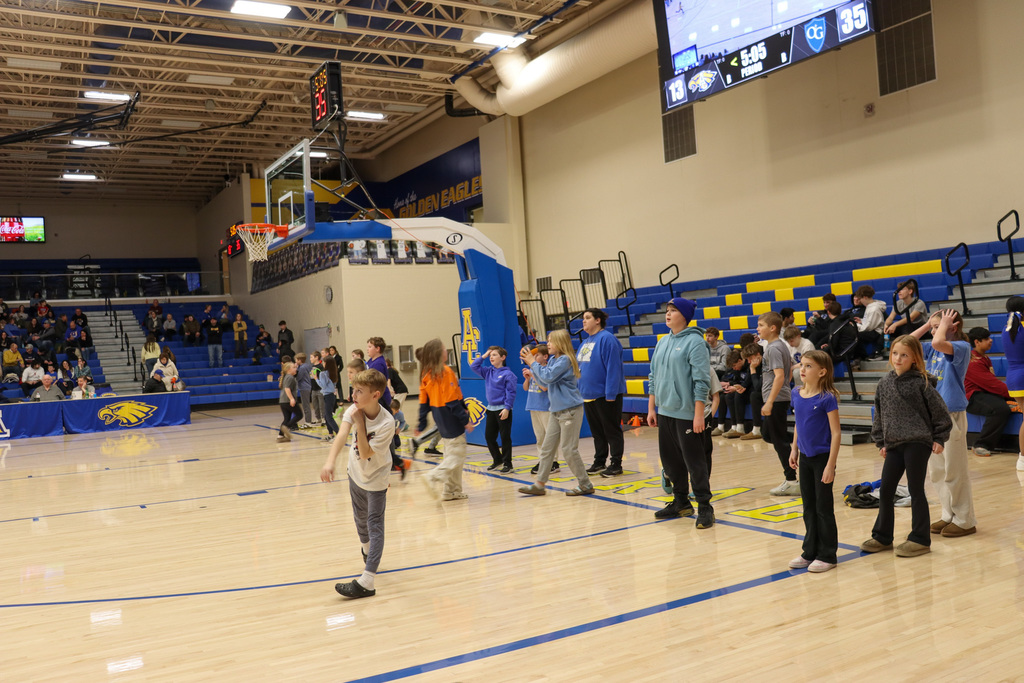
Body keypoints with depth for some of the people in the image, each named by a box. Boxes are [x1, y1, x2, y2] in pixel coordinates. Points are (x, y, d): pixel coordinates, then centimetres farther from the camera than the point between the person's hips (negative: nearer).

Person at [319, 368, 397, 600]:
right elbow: (342, 435, -33)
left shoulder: (387, 423, -30)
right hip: (356, 474, 6)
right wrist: (330, 462, -48)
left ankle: (366, 582, -12)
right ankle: (367, 550, 54)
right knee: (360, 520, 23)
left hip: (376, 479, -6)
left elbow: (365, 453, -31)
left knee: (374, 526, -8)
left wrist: (360, 423, -34)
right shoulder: (355, 409, -17)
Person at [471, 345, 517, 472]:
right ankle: (497, 460, 27)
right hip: (491, 409, 7)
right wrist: (483, 356, 5)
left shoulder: (508, 374, -10)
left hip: (503, 410, -7)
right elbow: (473, 366, 12)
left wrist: (507, 408, -18)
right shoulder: (488, 372, 10)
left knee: (505, 437, -1)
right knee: (489, 436, 11)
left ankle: (507, 463, 9)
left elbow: (511, 393, -12)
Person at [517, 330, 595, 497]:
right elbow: (544, 380, 17)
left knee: (569, 450, -4)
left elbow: (548, 377, -21)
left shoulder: (565, 359, -14)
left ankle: (585, 485, 7)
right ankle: (540, 484, 14)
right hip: (556, 410, 9)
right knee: (547, 447, 9)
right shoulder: (553, 359, 13)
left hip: (570, 410, -9)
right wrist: (530, 364, 10)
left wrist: (533, 363, -10)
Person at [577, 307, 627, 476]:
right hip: (588, 395, 8)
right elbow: (577, 367, 18)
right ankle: (599, 461, 26)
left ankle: (616, 464, 10)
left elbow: (613, 368, -20)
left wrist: (610, 394, -23)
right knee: (597, 432, 16)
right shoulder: (585, 342, 13)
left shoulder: (606, 339, -14)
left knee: (612, 431, 2)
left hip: (605, 396, -8)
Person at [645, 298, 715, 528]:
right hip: (664, 412, 8)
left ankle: (704, 507, 10)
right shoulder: (662, 343, 12)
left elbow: (701, 381, -15)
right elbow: (653, 377, 17)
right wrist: (651, 408, 13)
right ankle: (681, 502, 29)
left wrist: (699, 414, -19)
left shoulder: (694, 341, -10)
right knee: (670, 460, 14)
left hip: (686, 414, -7)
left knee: (694, 461, -1)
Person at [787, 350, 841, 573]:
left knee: (823, 508, 4)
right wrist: (794, 450, 10)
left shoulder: (827, 398, -17)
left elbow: (836, 433, -15)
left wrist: (831, 464, -18)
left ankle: (827, 555, 16)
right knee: (808, 507, 15)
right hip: (805, 458, 6)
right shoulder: (797, 395, 1)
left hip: (822, 458, -6)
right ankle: (810, 552, 26)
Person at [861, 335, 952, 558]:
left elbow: (940, 411, -4)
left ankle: (920, 539, 14)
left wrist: (939, 439, -4)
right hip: (894, 445, 6)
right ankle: (882, 536, 21)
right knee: (885, 490, 8)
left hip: (918, 443, -5)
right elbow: (879, 413, 15)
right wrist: (881, 442, 14)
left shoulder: (921, 382, -8)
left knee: (916, 490, 2)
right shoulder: (885, 382, 8)